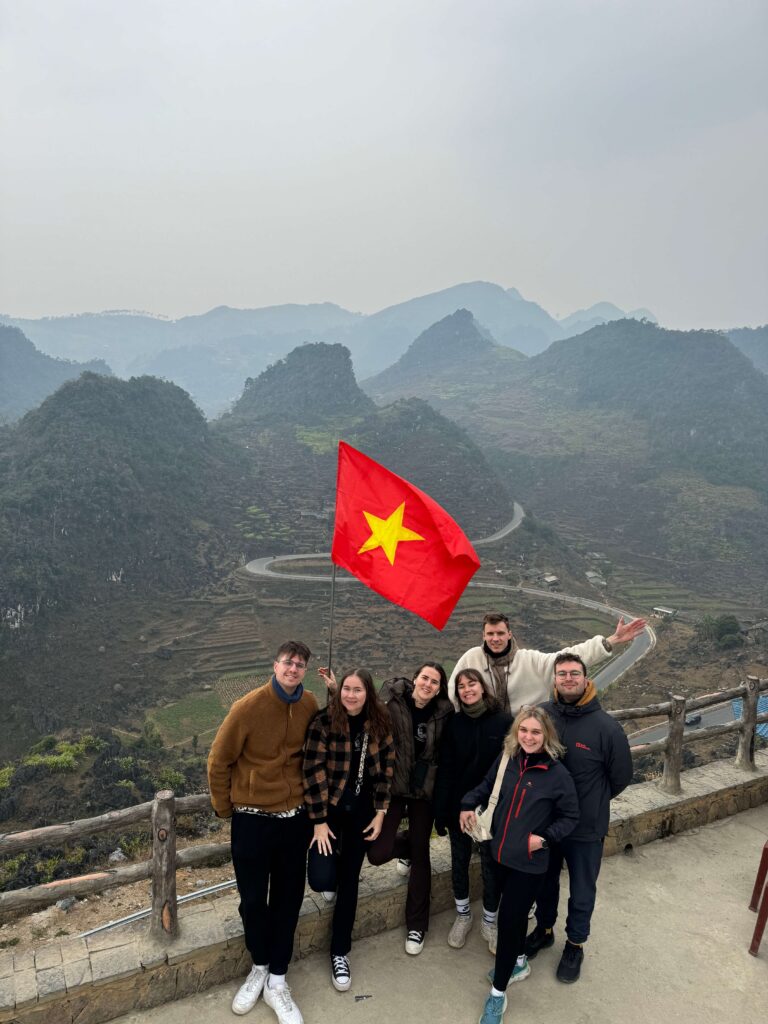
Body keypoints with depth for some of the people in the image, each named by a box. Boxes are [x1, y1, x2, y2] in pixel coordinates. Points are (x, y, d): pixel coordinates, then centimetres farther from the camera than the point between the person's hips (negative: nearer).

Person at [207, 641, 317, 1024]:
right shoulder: (248, 707, -17)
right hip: (252, 819, -3)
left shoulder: (310, 705, -7)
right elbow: (218, 762, -6)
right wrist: (225, 809, 2)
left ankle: (276, 981, 30)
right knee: (253, 899, 12)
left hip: (295, 817, 3)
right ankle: (260, 966, 38)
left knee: (288, 898, 12)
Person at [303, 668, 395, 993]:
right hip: (328, 806, -2)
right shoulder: (323, 722, -19)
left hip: (361, 810, 3)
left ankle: (340, 952, 27)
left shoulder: (379, 723, -7)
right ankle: (332, 854, 24)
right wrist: (319, 821, -15)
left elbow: (386, 768, 1)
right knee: (322, 879, -13)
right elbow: (313, 771, -16)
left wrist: (380, 813, -1)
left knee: (349, 879, 9)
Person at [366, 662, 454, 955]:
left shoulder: (444, 713, -8)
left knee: (420, 855, 9)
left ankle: (417, 926, 28)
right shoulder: (392, 701, -15)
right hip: (392, 786, -1)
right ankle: (407, 841, 28)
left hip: (425, 790, 1)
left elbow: (445, 756, 2)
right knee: (377, 853, -8)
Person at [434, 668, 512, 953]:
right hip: (459, 808, 2)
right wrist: (440, 813, -5)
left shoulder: (504, 722, -11)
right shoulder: (454, 724, -5)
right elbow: (445, 771, -4)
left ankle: (489, 921, 33)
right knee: (459, 862, 15)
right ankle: (463, 916, 37)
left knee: (491, 866, 10)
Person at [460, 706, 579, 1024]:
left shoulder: (557, 774, -17)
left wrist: (546, 837, -17)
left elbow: (570, 817, -5)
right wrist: (468, 803, -4)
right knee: (515, 913, 22)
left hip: (530, 862, -4)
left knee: (509, 918, 0)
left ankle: (497, 994, 18)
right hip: (501, 854, 4)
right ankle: (517, 962, 47)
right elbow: (486, 786, 11)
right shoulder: (506, 760, -7)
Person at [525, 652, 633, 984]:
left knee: (582, 891, 19)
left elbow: (621, 777, -6)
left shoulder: (607, 727, -21)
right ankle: (544, 929, 50)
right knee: (545, 881, 24)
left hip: (586, 828, -2)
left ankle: (575, 944, 44)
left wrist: (591, 802, 3)